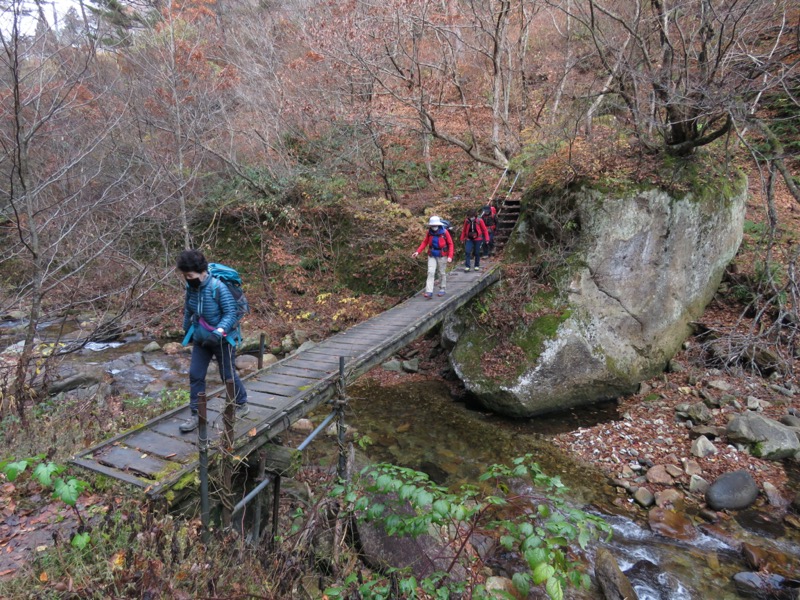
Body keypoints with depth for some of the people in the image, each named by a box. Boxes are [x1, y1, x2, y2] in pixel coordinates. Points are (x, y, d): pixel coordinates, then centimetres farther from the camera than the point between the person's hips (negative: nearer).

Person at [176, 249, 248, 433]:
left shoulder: (219, 287, -25)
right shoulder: (190, 287, -5)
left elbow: (230, 314, -24)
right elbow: (188, 310, 13)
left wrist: (218, 332, -37)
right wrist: (187, 329, 24)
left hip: (223, 339, -6)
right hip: (200, 339, 6)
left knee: (228, 375, 7)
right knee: (195, 375, 5)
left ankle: (242, 405, 30)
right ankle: (196, 414, 17)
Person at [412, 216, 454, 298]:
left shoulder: (445, 232, -14)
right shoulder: (429, 232, -5)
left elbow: (450, 244, -9)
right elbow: (425, 242, 3)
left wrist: (450, 256, -17)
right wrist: (418, 252, -8)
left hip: (442, 256, -2)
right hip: (432, 256, 2)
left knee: (442, 273, 10)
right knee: (430, 272, -7)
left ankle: (443, 289, 28)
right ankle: (429, 292, -11)